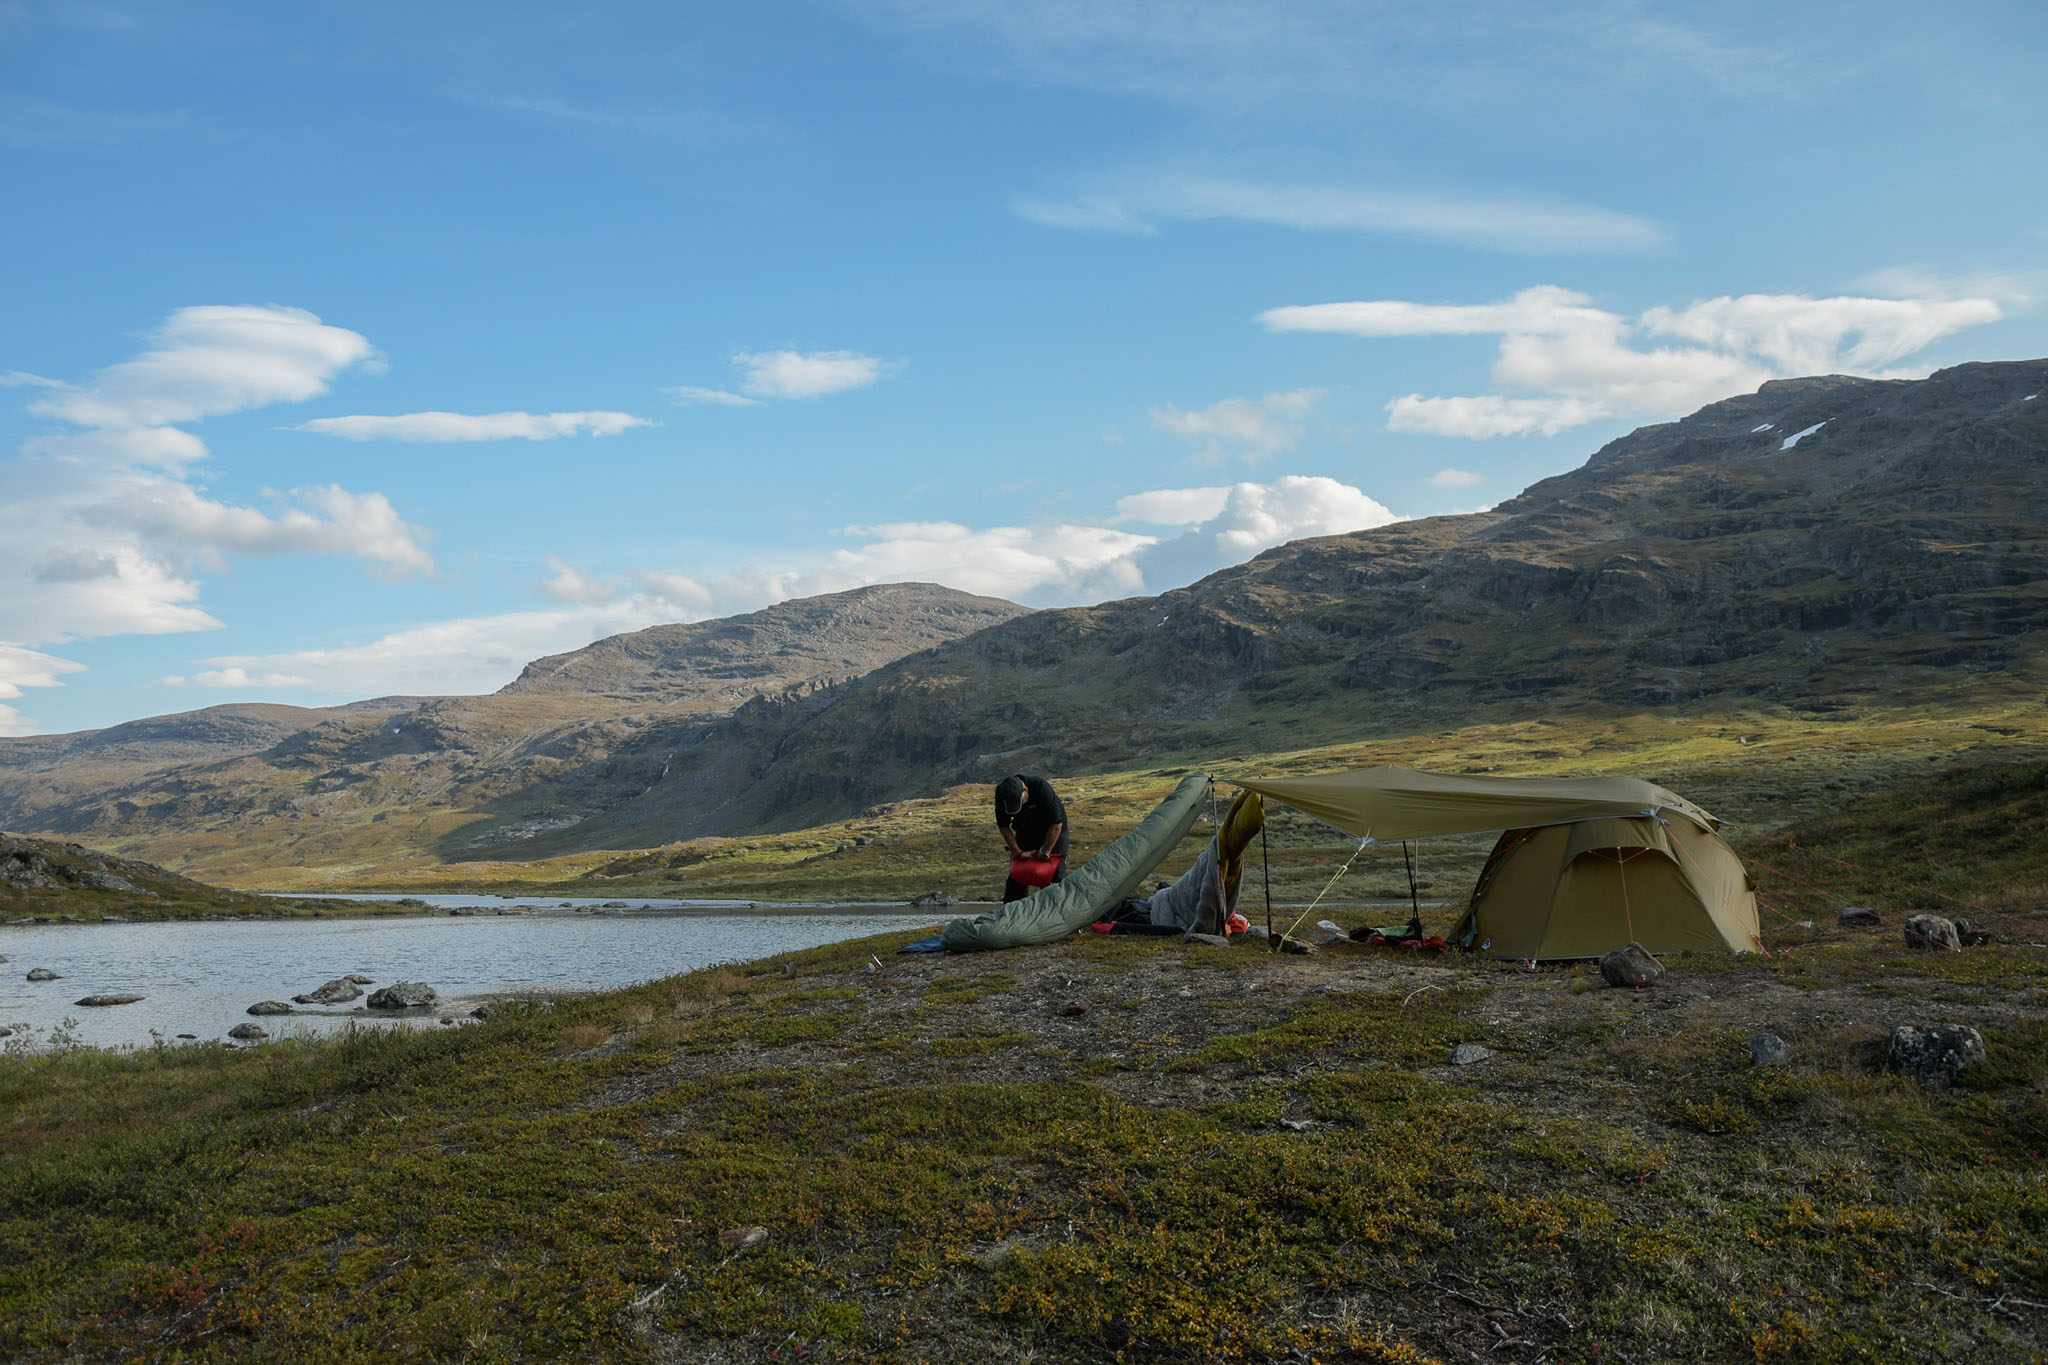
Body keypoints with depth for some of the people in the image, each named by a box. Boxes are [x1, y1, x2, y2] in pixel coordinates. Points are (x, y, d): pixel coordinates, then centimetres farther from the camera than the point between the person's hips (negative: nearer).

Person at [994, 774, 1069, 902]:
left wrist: (1045, 853, -22)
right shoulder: (1001, 792, -24)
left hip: (1052, 829, -4)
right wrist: (1018, 852, -16)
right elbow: (1003, 826, -12)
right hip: (1025, 831, 4)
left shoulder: (1042, 788, -36)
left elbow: (1056, 824, -29)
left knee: (1056, 873, -12)